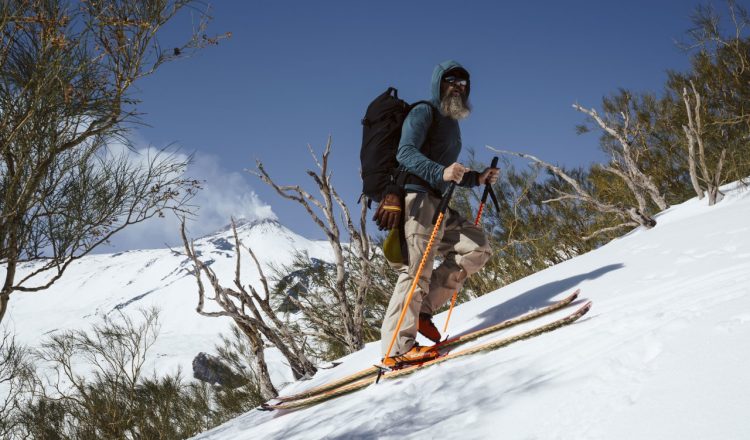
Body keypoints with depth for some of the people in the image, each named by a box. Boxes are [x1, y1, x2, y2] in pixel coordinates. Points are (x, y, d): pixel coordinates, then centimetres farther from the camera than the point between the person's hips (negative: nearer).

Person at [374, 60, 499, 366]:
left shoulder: (451, 124, 28)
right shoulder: (423, 113, 0)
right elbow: (406, 153, -18)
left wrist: (477, 179, 15)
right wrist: (441, 172, -33)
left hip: (438, 203, 9)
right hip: (417, 198, -9)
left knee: (477, 248, -4)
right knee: (417, 269, -17)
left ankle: (421, 309, -6)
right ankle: (398, 347, -20)